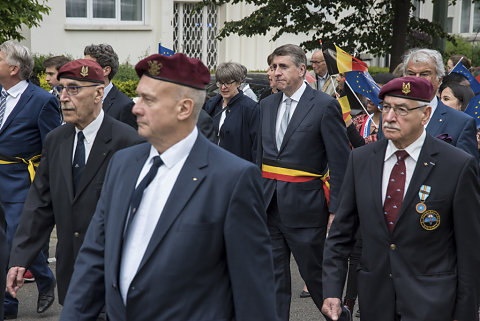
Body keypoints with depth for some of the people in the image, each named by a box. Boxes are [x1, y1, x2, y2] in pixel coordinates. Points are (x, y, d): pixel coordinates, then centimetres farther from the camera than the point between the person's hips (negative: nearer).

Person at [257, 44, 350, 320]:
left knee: (316, 274, 5)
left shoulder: (325, 106, -8)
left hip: (304, 204, -5)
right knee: (273, 277, 9)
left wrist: (335, 210, -13)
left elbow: (340, 163, -9)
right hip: (269, 204, 5)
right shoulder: (267, 105, 11)